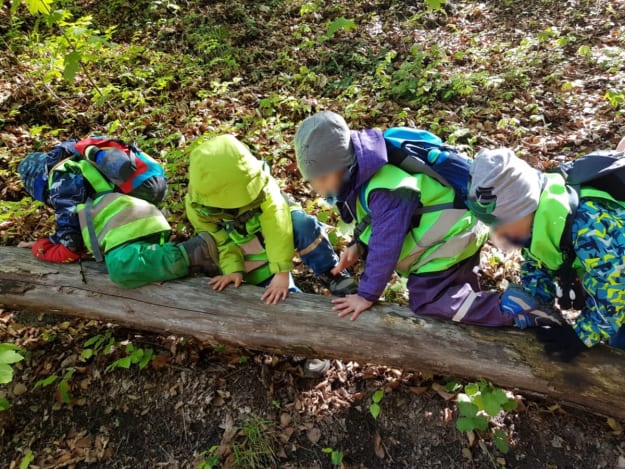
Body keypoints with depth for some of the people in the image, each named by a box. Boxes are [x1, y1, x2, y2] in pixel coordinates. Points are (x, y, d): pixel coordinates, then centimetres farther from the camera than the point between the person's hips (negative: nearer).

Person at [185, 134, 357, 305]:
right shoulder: (197, 207, -21)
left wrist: (282, 271, -41)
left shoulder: (256, 177, -31)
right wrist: (233, 270, -27)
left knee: (303, 224, -35)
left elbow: (276, 225, -37)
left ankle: (331, 274, -18)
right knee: (283, 297, -16)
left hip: (275, 231, -1)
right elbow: (223, 243, -11)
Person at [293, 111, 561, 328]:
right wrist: (358, 245, -7)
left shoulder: (385, 190, -34)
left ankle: (514, 313, -9)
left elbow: (385, 244, -28)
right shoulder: (362, 176, -4)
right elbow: (375, 223, 10)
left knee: (427, 301, -14)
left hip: (453, 235, -10)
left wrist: (367, 295, -18)